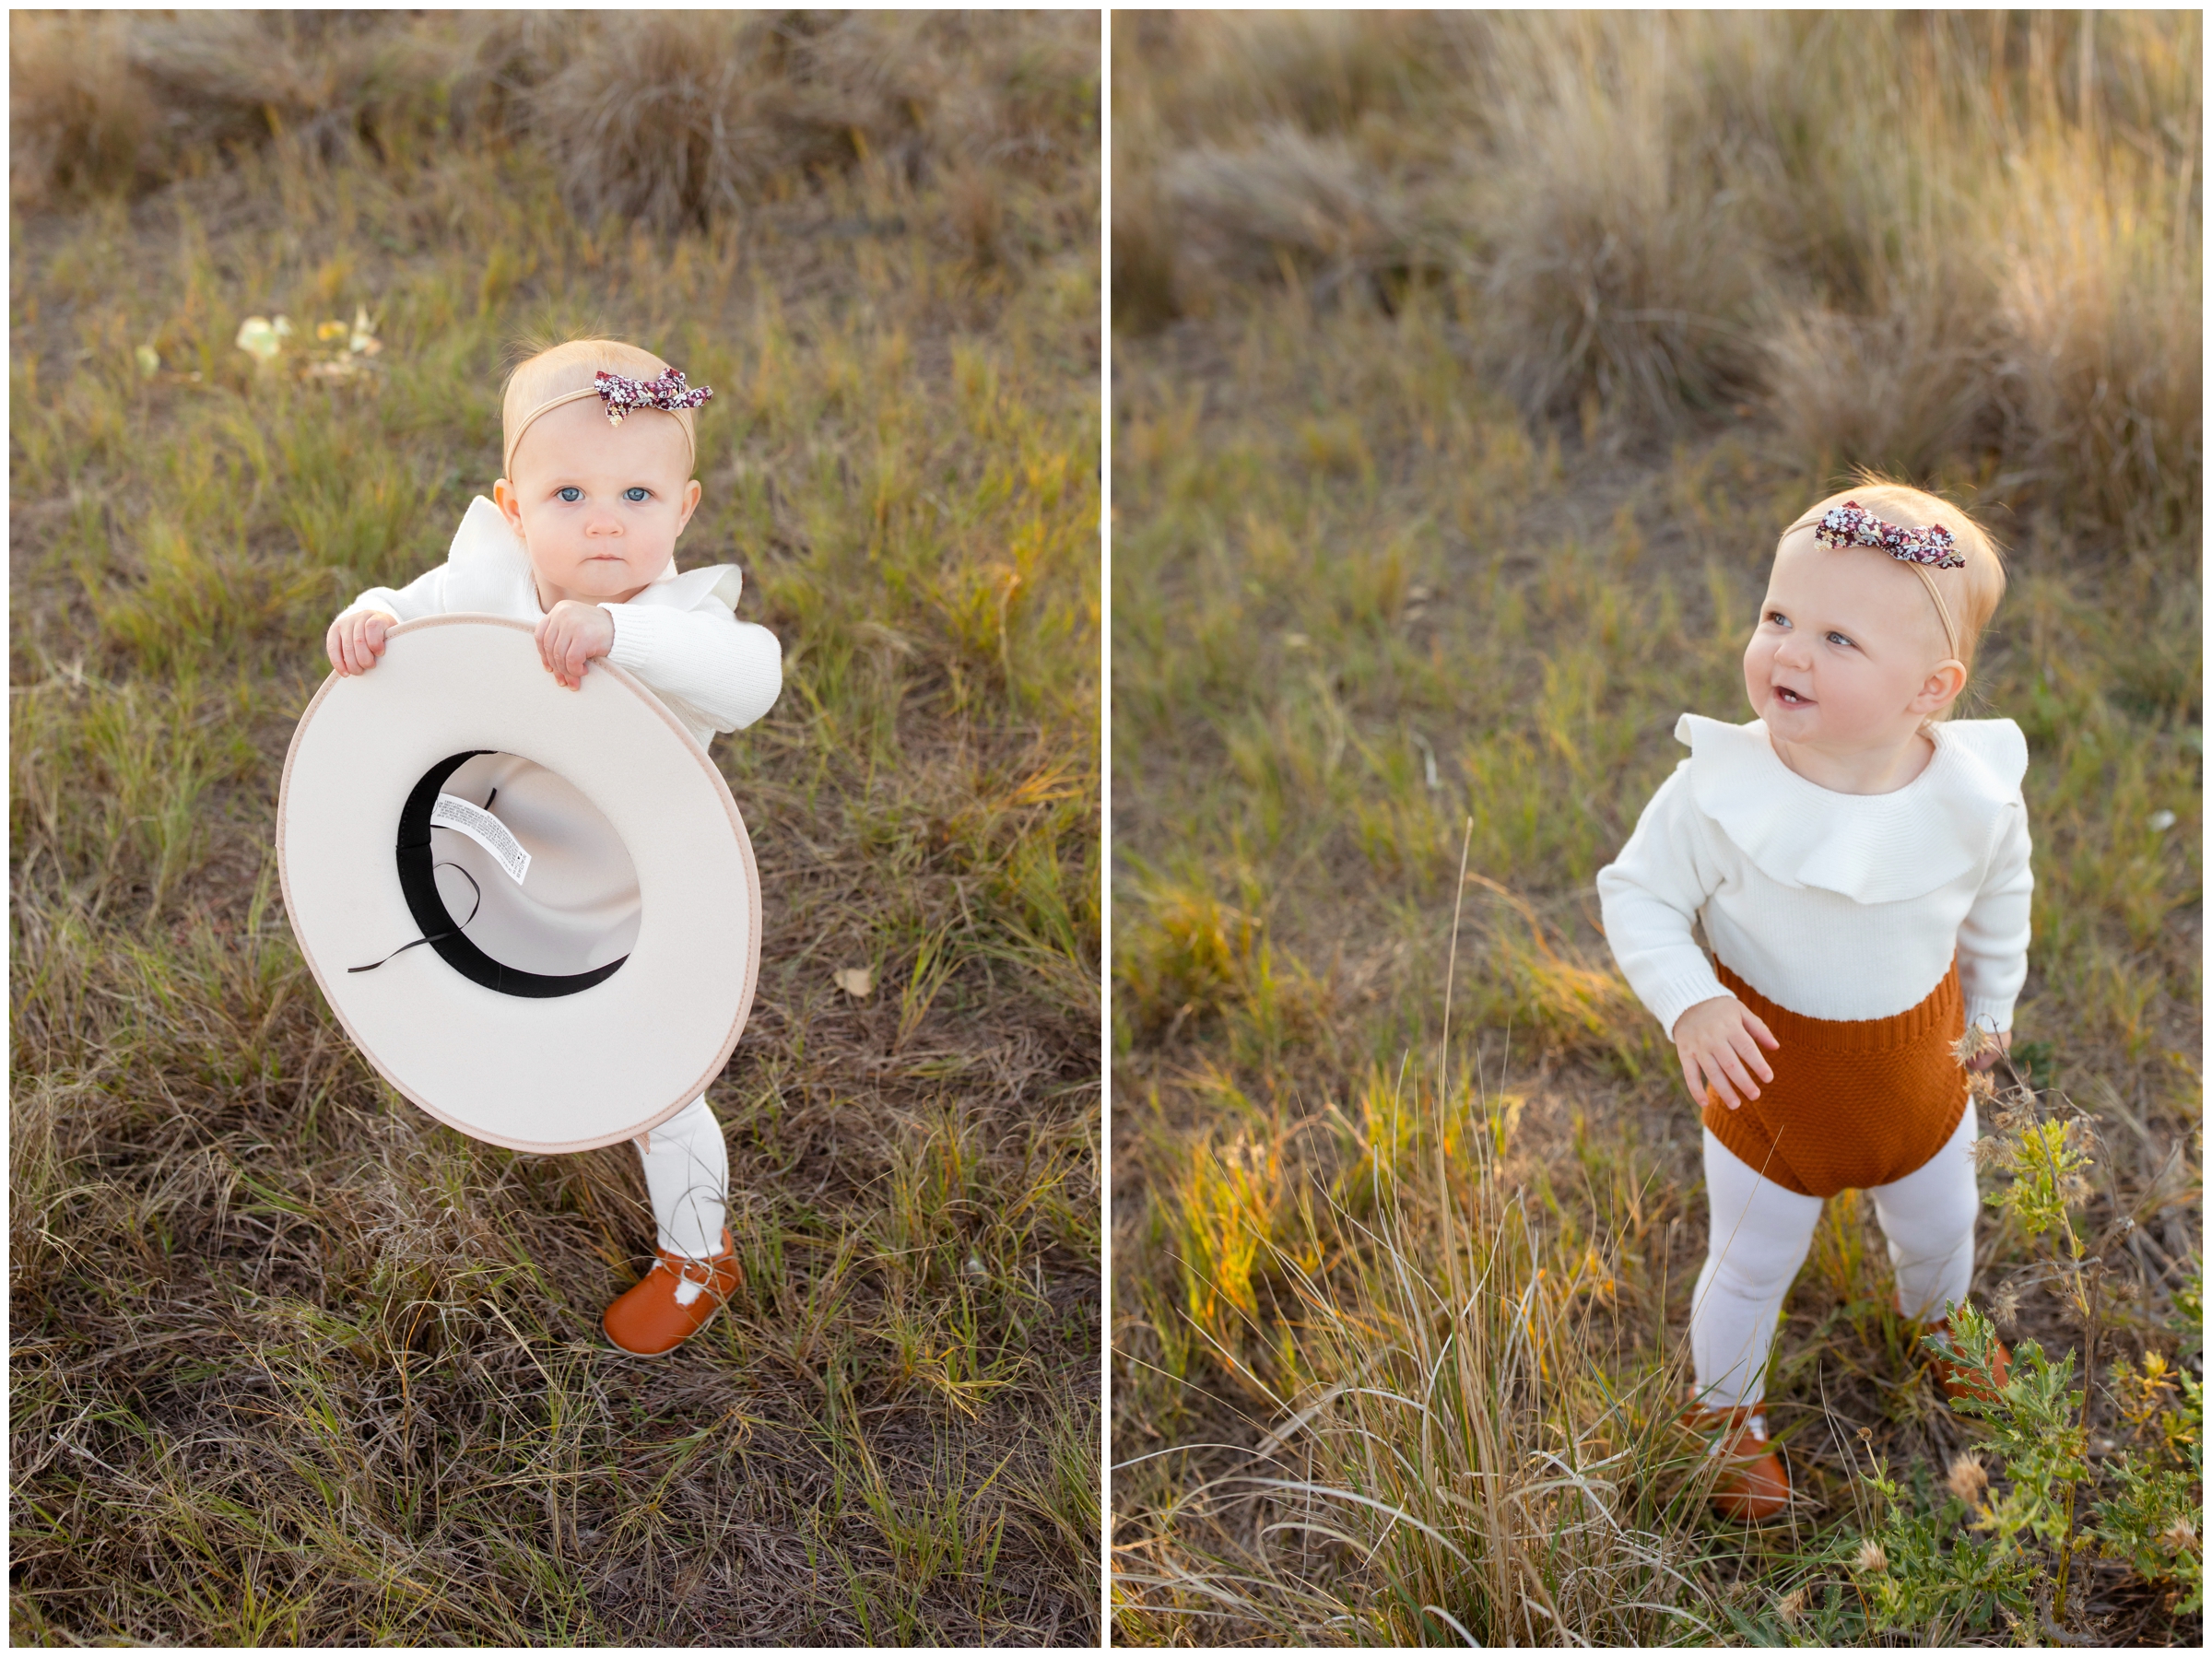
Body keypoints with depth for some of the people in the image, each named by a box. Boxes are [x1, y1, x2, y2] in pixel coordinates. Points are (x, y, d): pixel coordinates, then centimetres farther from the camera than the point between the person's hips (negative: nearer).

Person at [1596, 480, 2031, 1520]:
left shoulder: (1976, 797, -22)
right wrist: (1689, 1005, -33)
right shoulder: (1721, 788, -31)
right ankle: (1725, 1411, 47)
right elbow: (1637, 894, -18)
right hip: (1770, 1073, -3)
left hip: (1920, 1068, 3)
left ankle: (1934, 1319, 65)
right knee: (1752, 1269, 17)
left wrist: (1993, 1007, 14)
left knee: (1940, 1229, 30)